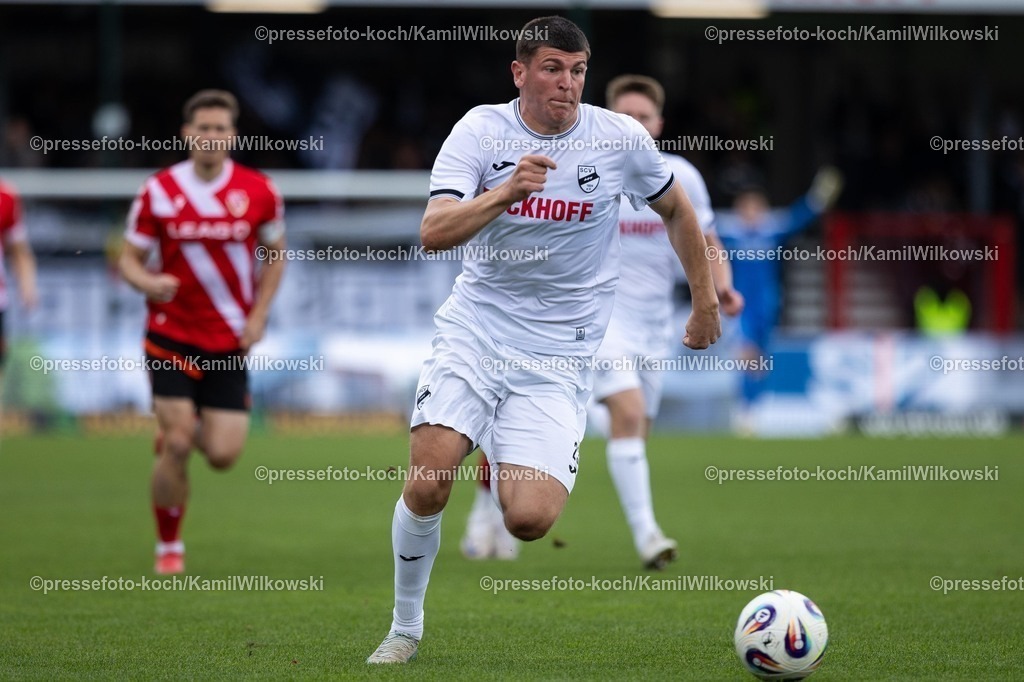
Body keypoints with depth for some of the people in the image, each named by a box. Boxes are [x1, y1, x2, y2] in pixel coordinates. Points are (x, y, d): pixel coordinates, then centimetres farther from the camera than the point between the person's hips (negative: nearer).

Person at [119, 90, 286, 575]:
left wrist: (258, 315, -1)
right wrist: (148, 283, -21)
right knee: (177, 446, -10)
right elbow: (130, 259, 2)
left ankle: (181, 432, 33)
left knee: (223, 455, -4)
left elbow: (275, 255, 11)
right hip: (172, 334, -1)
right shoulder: (158, 192, -5)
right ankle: (168, 547, 9)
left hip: (229, 342, 1)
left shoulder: (258, 191, -3)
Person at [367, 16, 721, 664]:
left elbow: (678, 210, 16)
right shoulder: (481, 130, -5)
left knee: (528, 520, -17)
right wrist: (505, 193, -33)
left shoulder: (620, 138, -3)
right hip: (475, 328, 0)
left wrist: (706, 303, 20)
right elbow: (433, 232, -18)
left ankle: (511, 467, 21)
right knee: (426, 485, -17)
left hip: (560, 355, 0)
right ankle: (406, 627, 7)